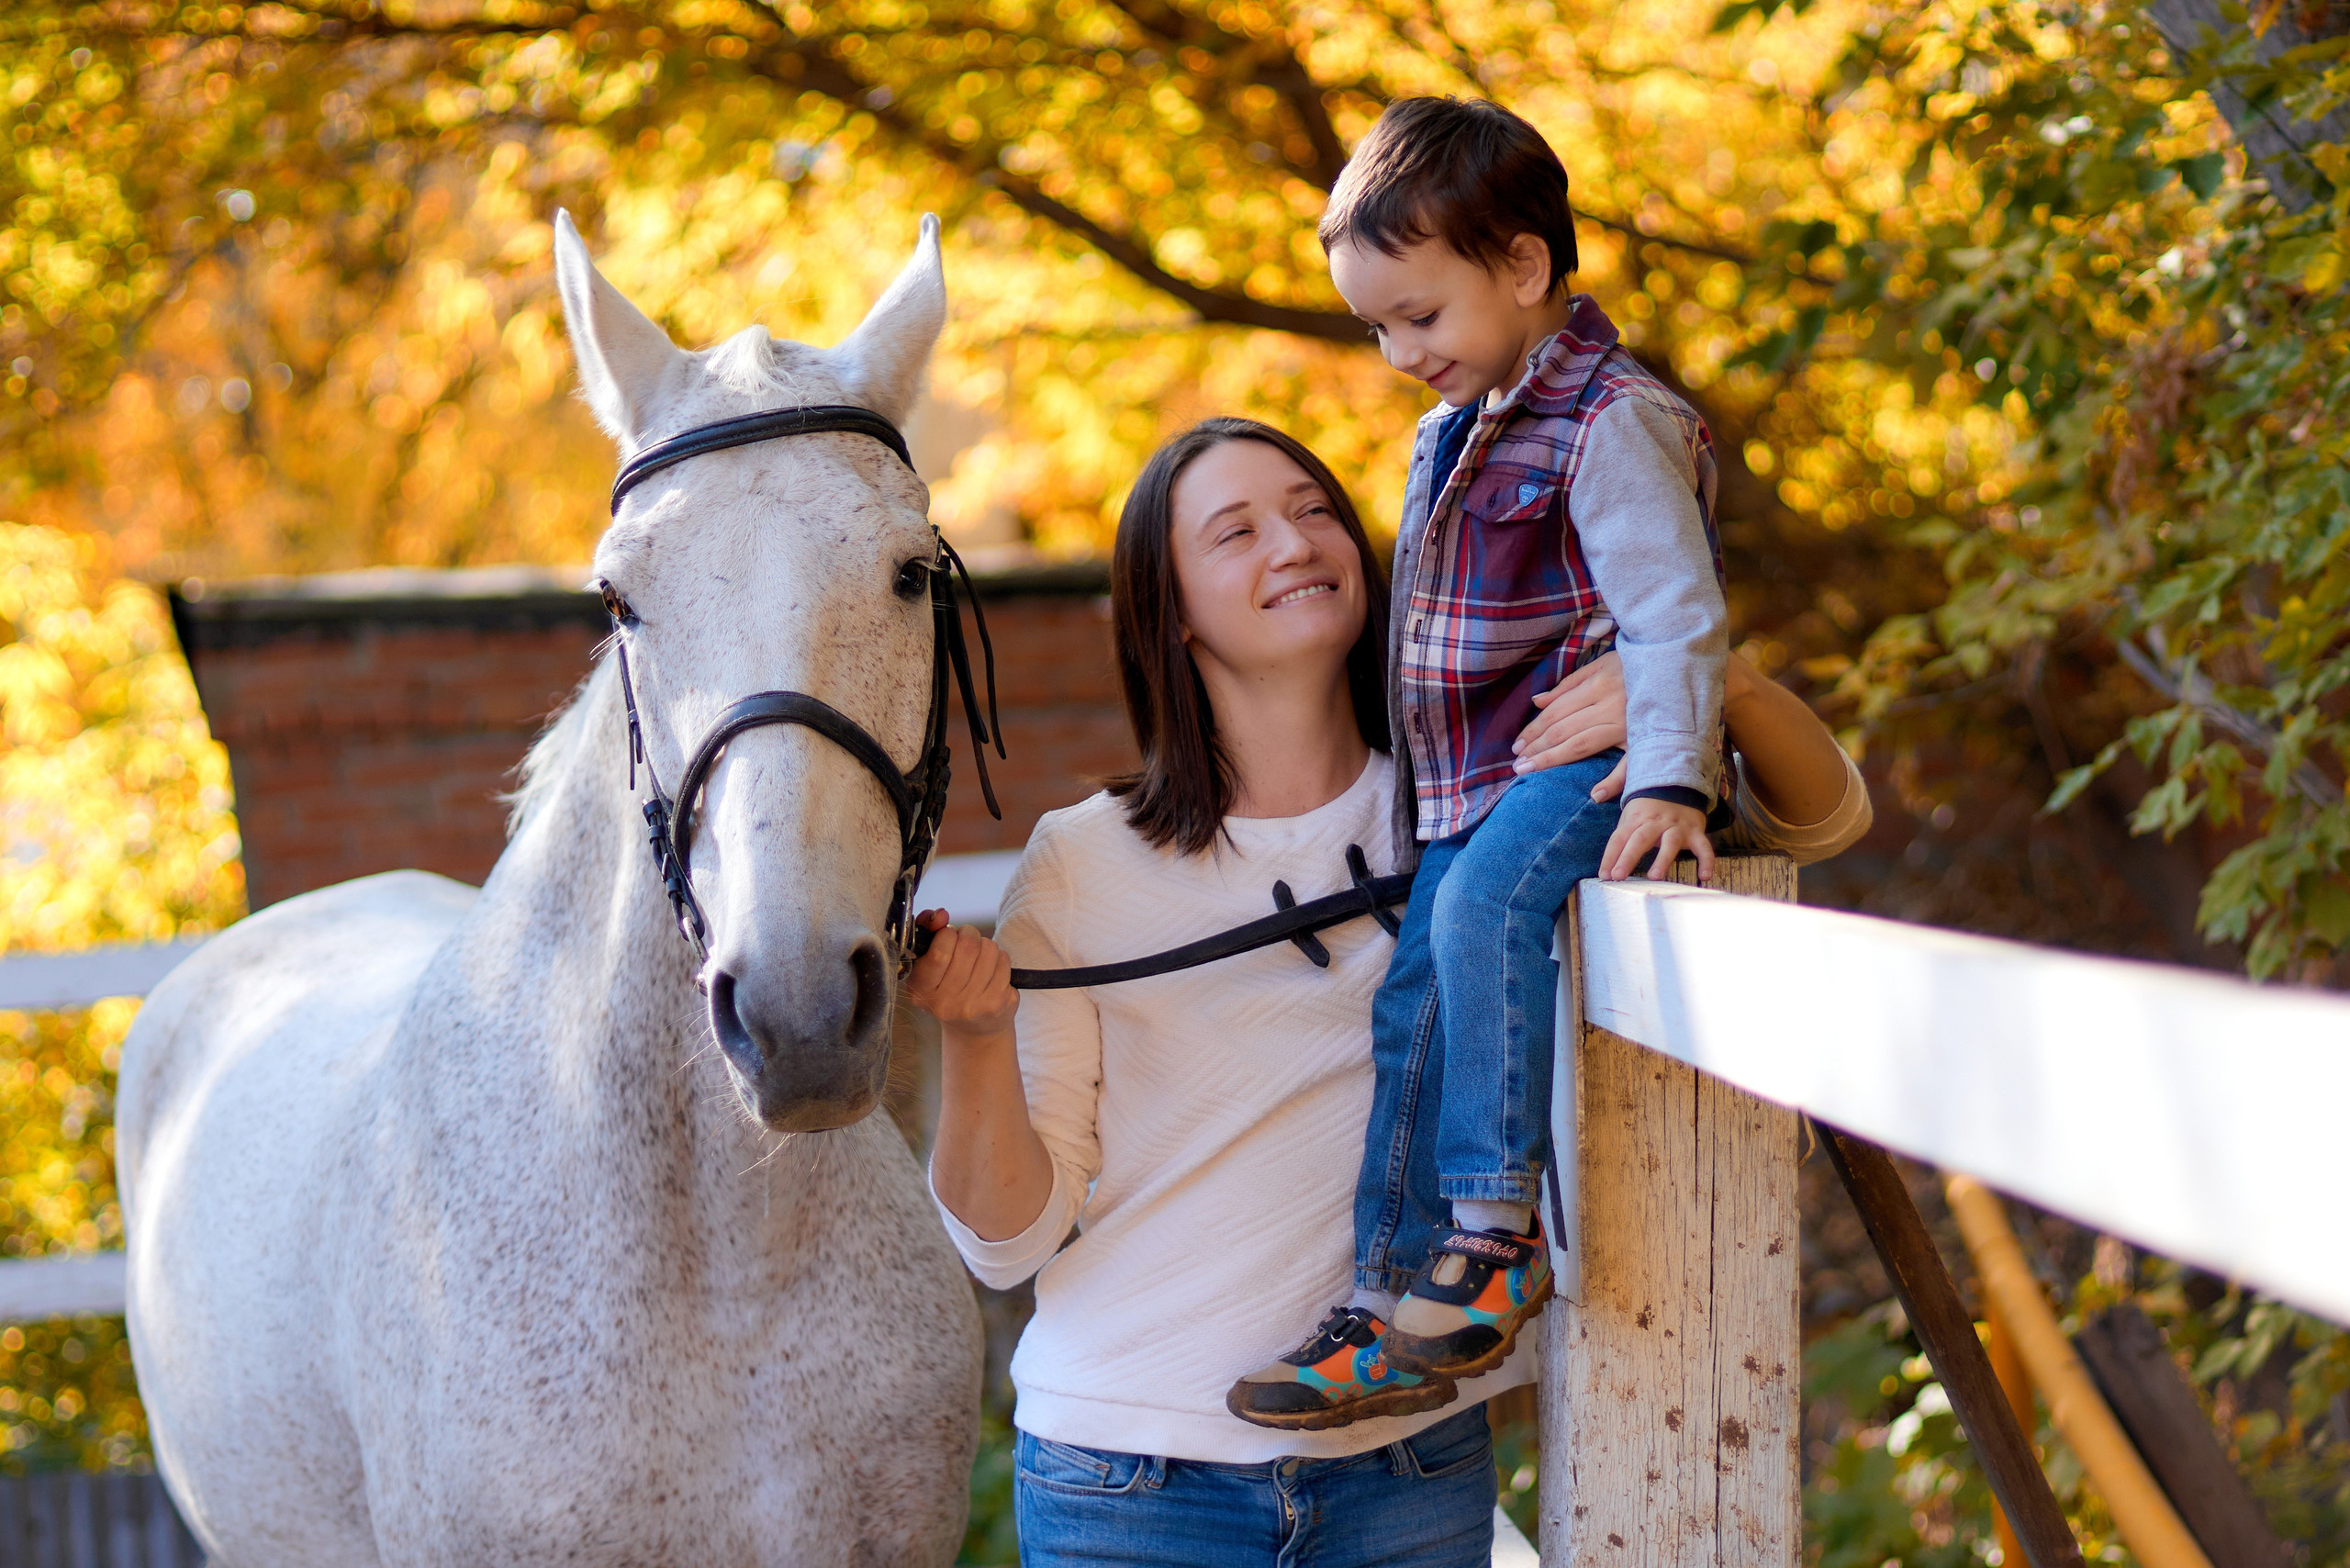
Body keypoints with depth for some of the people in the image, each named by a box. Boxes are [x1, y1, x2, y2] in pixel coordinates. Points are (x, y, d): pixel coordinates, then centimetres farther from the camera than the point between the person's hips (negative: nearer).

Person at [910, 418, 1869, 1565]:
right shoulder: (1082, 865, -3)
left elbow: (1823, 818, 0)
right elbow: (1009, 1237, -3)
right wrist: (974, 1039, -22)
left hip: (1415, 1470, 2)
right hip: (1130, 1475, -2)